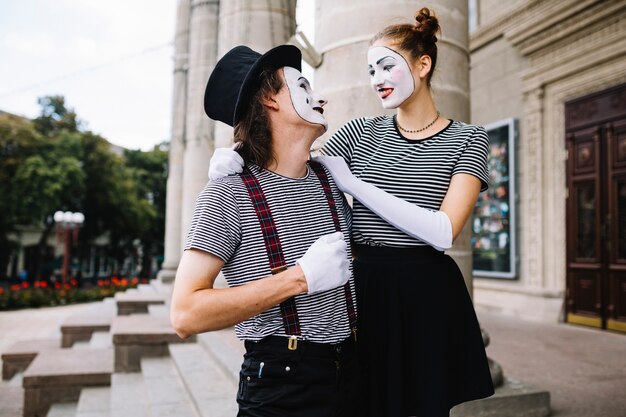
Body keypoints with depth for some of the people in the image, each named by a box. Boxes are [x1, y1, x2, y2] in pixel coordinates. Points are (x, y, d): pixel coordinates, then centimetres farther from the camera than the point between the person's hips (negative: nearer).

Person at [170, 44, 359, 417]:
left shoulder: (331, 178, 4)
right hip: (281, 383, -5)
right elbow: (186, 315, -20)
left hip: (350, 370, 6)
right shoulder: (229, 192, -13)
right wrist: (300, 278, -23)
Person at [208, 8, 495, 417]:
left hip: (427, 296, -1)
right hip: (364, 291, 2)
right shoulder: (360, 132, 7)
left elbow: (443, 232, -15)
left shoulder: (467, 138, -1)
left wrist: (351, 182, -16)